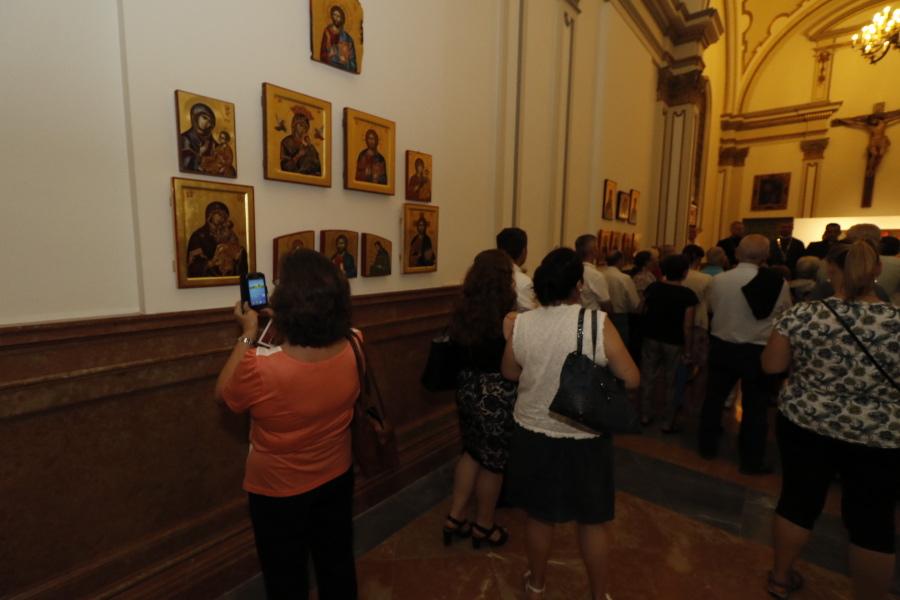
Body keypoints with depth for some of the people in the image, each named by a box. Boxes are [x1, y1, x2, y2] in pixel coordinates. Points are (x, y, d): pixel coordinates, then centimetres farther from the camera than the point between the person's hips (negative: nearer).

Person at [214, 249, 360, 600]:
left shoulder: (260, 368, -33)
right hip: (337, 479, 4)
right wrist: (280, 321, 5)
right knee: (337, 565, 27)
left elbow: (223, 394, -9)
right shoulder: (354, 349, -21)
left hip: (278, 491, -3)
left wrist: (248, 334, -7)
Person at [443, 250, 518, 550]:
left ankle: (455, 518, 33)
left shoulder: (461, 313, -3)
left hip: (468, 388, 6)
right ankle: (483, 527, 34)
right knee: (492, 461, 14)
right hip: (497, 394, -6)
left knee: (473, 452, 24)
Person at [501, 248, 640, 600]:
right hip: (585, 438, -2)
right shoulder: (598, 322, -18)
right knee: (592, 521, 21)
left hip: (533, 434, 2)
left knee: (539, 516, 22)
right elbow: (632, 380, -12)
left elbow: (510, 374, 4)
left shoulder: (521, 324, -10)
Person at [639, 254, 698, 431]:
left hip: (651, 338, 3)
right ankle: (668, 423, 18)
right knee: (672, 384, 10)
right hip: (674, 343, -3)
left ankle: (645, 416, 23)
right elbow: (687, 325, -16)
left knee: (648, 379, 14)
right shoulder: (688, 295, -15)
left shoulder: (653, 288, -5)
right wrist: (687, 349, -9)